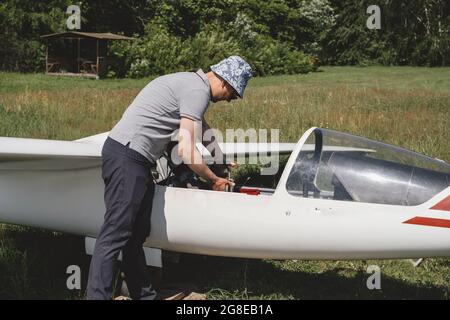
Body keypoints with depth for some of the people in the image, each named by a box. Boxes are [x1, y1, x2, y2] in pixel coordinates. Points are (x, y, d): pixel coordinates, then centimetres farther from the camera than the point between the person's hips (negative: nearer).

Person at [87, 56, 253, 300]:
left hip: (134, 160, 10)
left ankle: (144, 295, 17)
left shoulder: (190, 82, 22)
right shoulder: (198, 90, -10)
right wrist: (214, 180, 0)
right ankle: (98, 295, -14)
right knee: (115, 234, -13)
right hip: (127, 157, -10)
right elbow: (186, 151, -15)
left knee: (136, 235, 11)